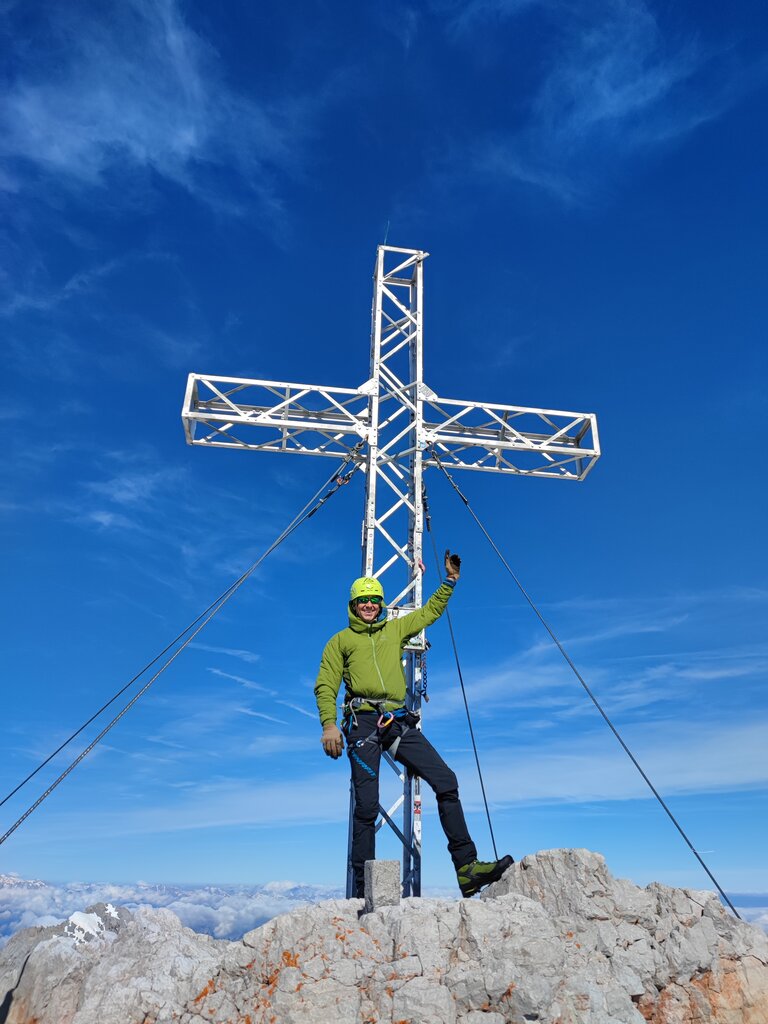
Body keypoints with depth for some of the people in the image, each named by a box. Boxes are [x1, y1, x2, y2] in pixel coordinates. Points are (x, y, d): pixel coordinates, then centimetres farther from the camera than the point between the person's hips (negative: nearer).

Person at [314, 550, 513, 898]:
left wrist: (449, 582, 28)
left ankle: (467, 868, -6)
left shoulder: (395, 629, 22)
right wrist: (329, 724, -8)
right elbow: (325, 686, 5)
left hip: (399, 722, 4)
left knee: (446, 781, -9)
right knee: (367, 805, -7)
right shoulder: (341, 640, 13)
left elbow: (430, 611, 34)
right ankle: (363, 890, 3)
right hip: (363, 722, -3)